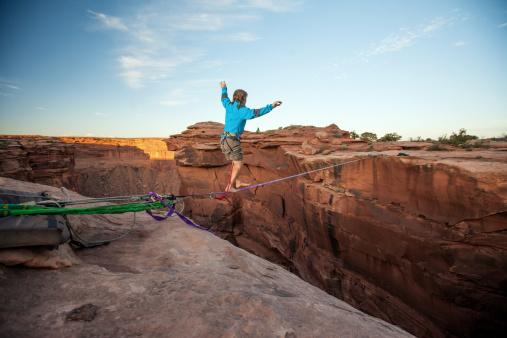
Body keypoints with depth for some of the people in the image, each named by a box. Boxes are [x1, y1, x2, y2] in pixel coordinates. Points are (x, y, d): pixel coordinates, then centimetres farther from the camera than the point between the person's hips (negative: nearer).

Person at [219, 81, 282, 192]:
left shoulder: (229, 106, 9)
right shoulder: (242, 110, -15)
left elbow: (224, 99, 32)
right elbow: (256, 112, -31)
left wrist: (224, 88, 51)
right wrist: (271, 106, -36)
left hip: (224, 139, 9)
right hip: (233, 141, -9)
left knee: (236, 163, 18)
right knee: (238, 165, 3)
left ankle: (232, 186, 20)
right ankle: (230, 187, 6)